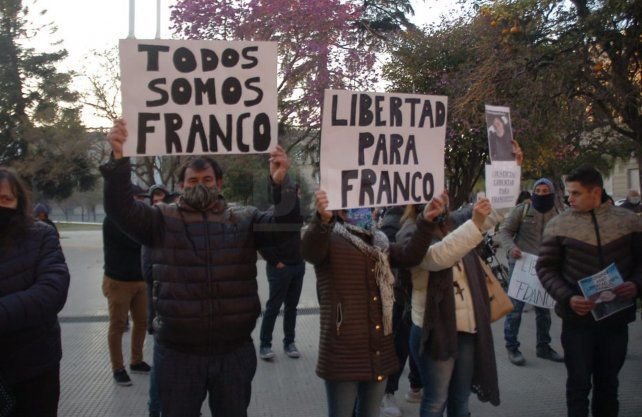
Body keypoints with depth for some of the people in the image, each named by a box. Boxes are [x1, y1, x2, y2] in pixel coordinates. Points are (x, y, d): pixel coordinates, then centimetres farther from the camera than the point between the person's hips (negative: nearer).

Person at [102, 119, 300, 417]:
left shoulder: (244, 219, 3)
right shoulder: (163, 220, 1)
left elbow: (286, 225, -8)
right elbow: (120, 209, -12)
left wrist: (281, 183, -26)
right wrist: (119, 160, -27)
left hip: (235, 352, 1)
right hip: (179, 354, -1)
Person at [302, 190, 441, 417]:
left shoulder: (379, 243, 14)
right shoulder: (329, 238, -6)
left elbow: (410, 255, 0)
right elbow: (310, 251, -28)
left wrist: (425, 221, -13)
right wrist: (322, 219, -48)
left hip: (379, 350, 6)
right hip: (344, 350, -6)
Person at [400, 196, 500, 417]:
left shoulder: (451, 227, 9)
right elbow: (439, 256, -33)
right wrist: (475, 223, -37)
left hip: (467, 330, 7)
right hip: (436, 332, -6)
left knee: (460, 399, 18)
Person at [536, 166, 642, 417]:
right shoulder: (558, 225, -4)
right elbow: (545, 268, -3)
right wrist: (567, 298, -16)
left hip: (617, 317, 2)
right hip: (578, 319, -2)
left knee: (608, 382, 17)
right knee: (579, 382, 7)